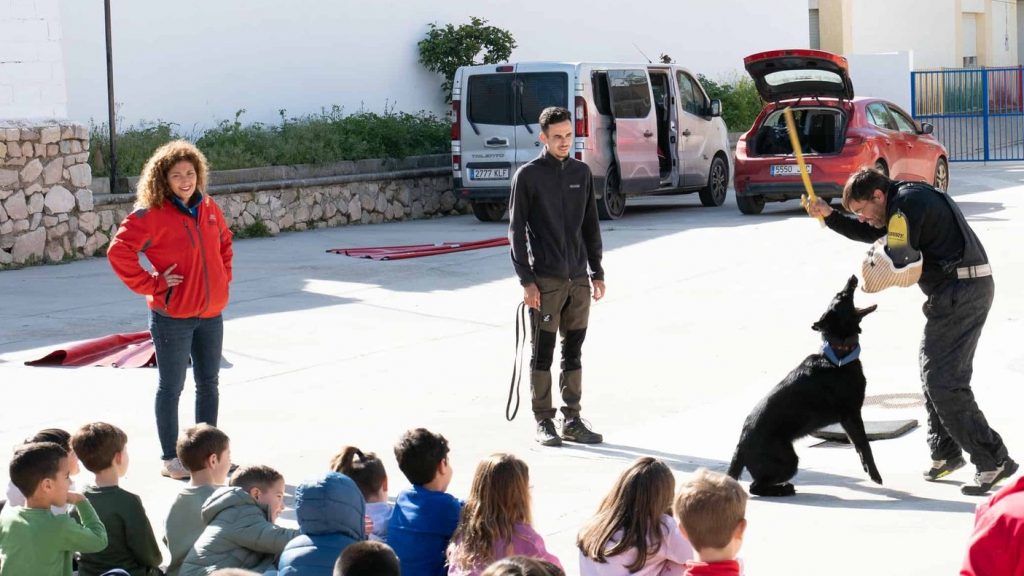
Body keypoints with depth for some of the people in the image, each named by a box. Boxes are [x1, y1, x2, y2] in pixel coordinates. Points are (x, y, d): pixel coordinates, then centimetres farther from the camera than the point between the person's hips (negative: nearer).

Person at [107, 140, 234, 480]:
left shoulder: (209, 209, 6)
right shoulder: (152, 215, -13)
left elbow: (224, 243, 25)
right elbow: (119, 251, -19)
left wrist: (224, 277, 12)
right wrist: (152, 285, -17)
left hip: (210, 314, 6)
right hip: (172, 316, -6)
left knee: (209, 384, 14)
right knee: (171, 387, 3)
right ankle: (170, 459, 12)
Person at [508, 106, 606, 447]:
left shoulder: (581, 173, 10)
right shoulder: (527, 176, -3)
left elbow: (591, 226, 15)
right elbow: (516, 230, -4)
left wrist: (597, 273, 11)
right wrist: (526, 280, -10)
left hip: (578, 278, 5)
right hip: (545, 279, -4)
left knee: (574, 352, 8)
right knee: (543, 353, 0)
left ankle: (572, 421, 15)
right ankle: (543, 422, 7)